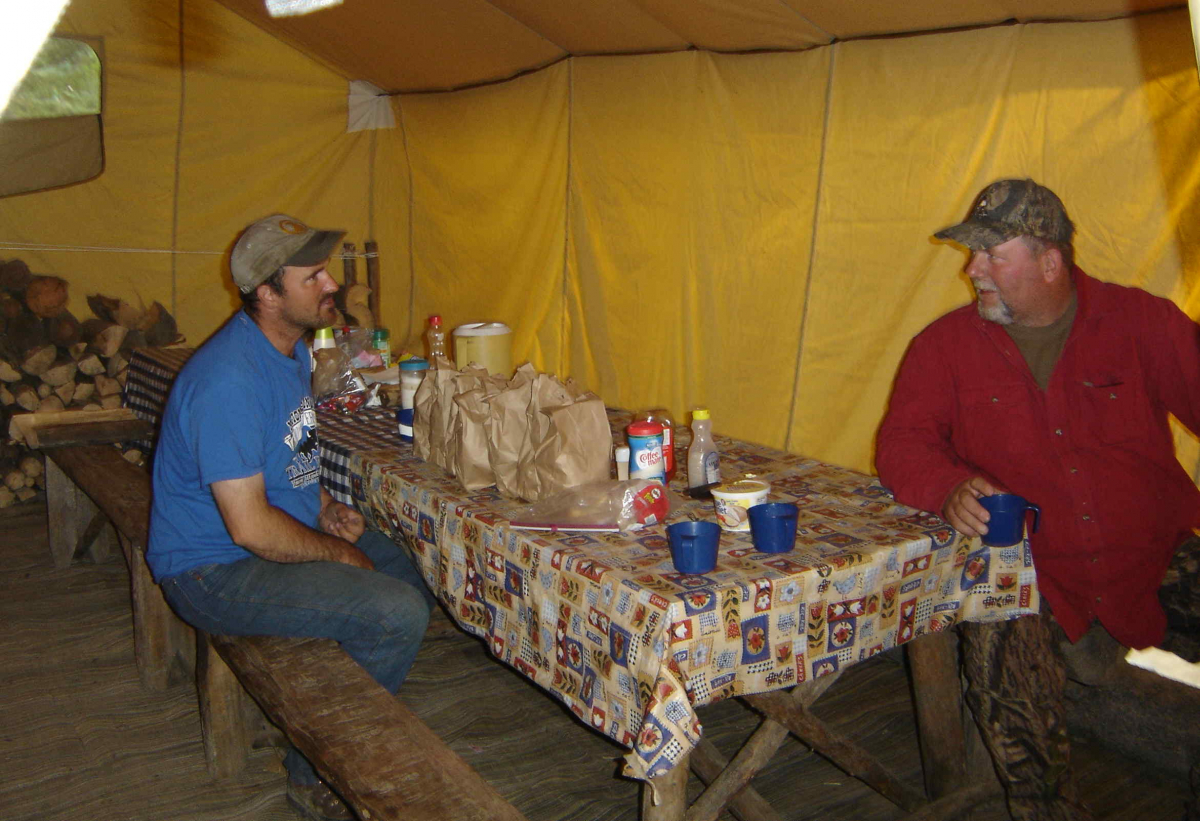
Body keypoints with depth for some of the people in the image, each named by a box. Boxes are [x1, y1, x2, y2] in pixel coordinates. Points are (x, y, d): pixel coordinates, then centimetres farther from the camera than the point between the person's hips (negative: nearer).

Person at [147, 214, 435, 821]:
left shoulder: (292, 350, 6)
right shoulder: (229, 380, -27)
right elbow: (250, 527, -28)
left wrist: (325, 509, 3)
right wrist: (342, 555, -14)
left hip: (285, 533, 10)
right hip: (215, 571, -10)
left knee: (414, 570, 12)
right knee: (397, 612, -23)